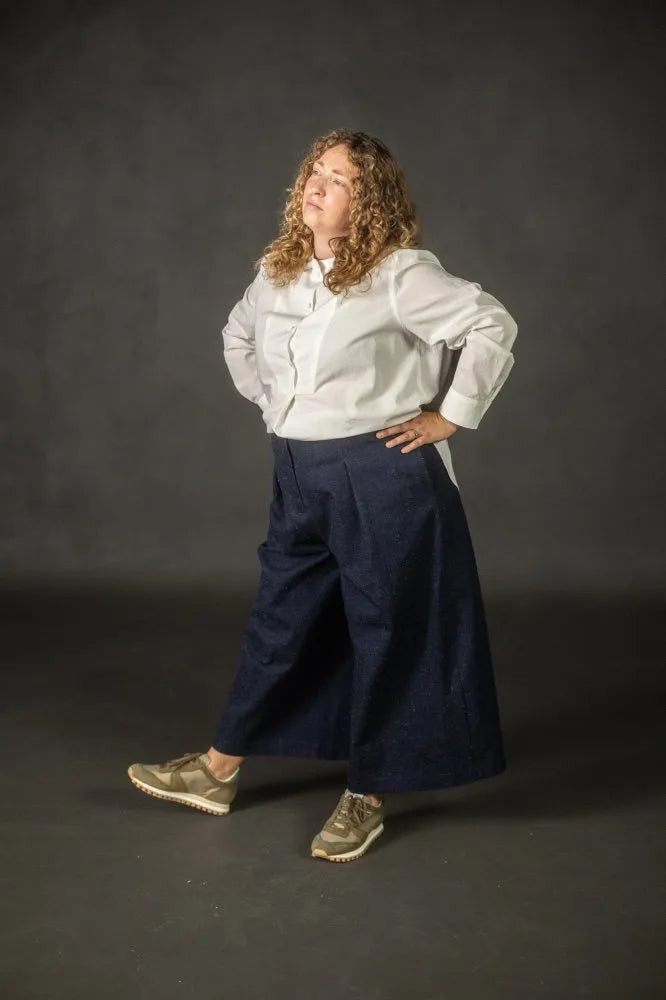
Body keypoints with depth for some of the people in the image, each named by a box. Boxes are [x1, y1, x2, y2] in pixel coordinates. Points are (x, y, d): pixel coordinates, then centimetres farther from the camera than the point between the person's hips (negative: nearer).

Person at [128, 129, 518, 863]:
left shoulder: (398, 273, -12)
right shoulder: (277, 270, 7)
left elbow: (493, 326, -13)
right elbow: (238, 336, 26)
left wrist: (448, 417, -11)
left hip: (382, 479, -6)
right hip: (300, 479, 6)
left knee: (385, 632, 5)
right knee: (277, 622, 15)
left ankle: (366, 797, 19)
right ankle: (218, 772, 28)